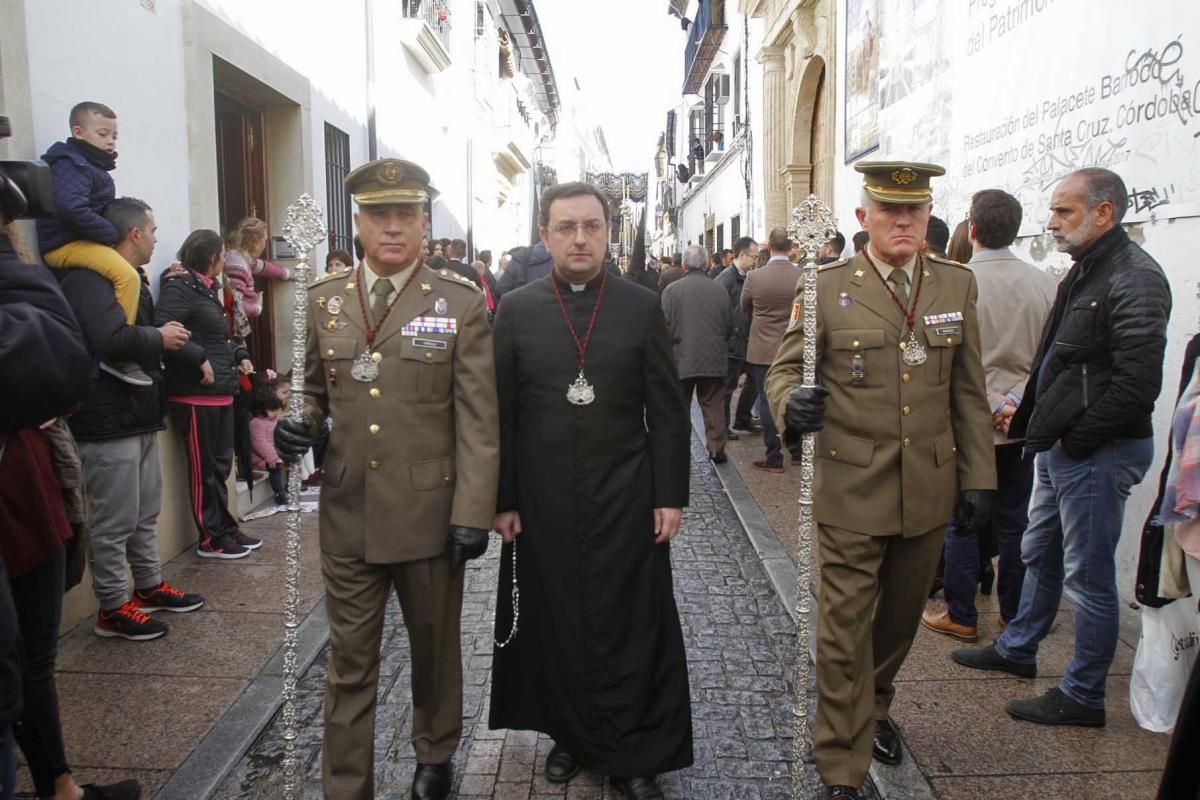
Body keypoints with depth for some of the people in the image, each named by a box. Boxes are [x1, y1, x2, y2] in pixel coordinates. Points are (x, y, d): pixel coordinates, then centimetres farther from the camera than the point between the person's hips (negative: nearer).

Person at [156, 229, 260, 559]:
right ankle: (211, 540, 11)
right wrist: (199, 359, -23)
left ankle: (226, 529, 27)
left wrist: (239, 356, 9)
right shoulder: (180, 287, -12)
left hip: (221, 393, 9)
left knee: (221, 464, 16)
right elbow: (162, 331, -25)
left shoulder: (207, 288, 16)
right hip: (195, 395, -9)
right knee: (203, 468, 1)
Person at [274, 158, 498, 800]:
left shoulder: (462, 304, -4)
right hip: (347, 514, 2)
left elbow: (477, 418, -7)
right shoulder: (324, 300, 6)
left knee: (435, 649, 18)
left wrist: (473, 512, -11)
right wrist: (299, 424, -6)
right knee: (349, 664, 11)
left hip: (430, 514, -2)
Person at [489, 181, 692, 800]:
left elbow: (667, 413, 2)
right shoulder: (516, 311, 3)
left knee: (630, 628, 6)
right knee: (555, 626, 10)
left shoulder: (643, 308, 2)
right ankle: (570, 735, 30)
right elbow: (501, 415, 3)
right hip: (542, 504, 1)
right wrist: (502, 501, 0)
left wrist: (670, 496, -2)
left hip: (626, 501, 0)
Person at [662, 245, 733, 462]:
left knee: (680, 409, 11)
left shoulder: (672, 290, -11)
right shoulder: (720, 290, -3)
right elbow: (730, 328, 4)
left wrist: (671, 345, 8)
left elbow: (665, 327, -10)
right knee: (714, 406, 10)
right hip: (714, 360, 1)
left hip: (682, 360, -1)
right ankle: (716, 449, 11)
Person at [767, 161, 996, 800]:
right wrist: (792, 404, -26)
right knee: (844, 633, 2)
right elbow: (785, 369, -3)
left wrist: (977, 476, 5)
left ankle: (875, 707, 49)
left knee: (900, 620, 22)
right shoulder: (826, 288, -5)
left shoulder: (957, 285, 5)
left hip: (928, 490, 4)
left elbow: (968, 391, 8)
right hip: (851, 490, -4)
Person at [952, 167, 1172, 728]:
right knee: (1039, 554, 22)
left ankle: (1084, 696, 17)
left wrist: (1077, 439, -18)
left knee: (1088, 575, 2)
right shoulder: (1083, 272, 12)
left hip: (1097, 453, -10)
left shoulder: (1134, 279, -19)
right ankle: (1017, 649, 40)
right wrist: (1028, 411, 10)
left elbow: (1136, 383, -25)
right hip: (1059, 446, 10)